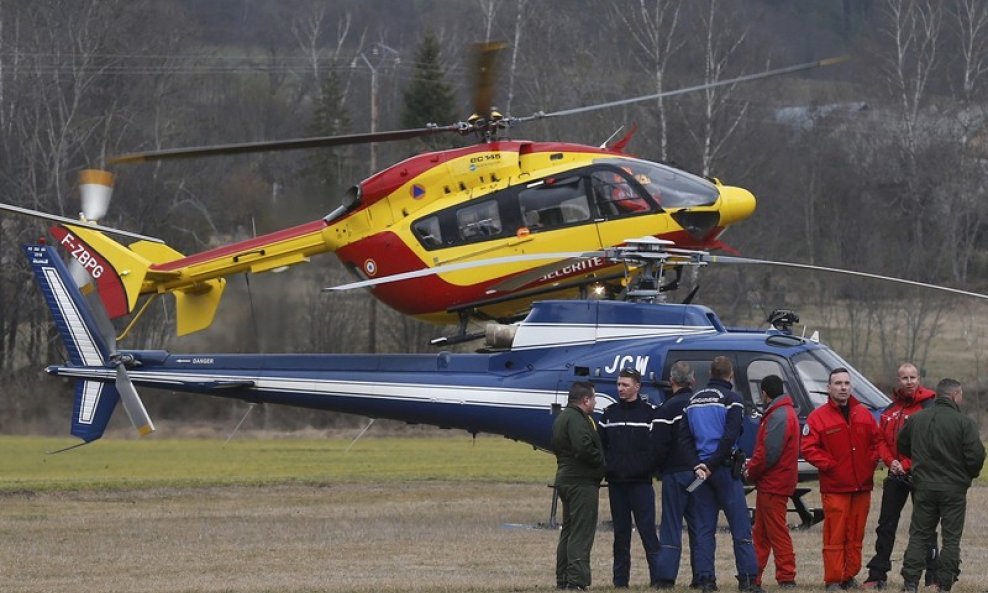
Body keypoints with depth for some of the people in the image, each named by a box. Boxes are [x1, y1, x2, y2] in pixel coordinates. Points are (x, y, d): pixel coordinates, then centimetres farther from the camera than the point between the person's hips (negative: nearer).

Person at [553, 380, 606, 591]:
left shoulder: (562, 417, 17)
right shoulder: (576, 419, -16)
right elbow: (583, 447, -28)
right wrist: (601, 462, -11)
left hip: (565, 479, 10)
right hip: (581, 482, -10)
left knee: (568, 531, 16)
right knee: (581, 533, -11)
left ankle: (562, 580, 19)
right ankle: (577, 579, -15)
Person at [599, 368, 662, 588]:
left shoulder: (649, 412, -2)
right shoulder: (610, 413, 11)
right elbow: (600, 444, 12)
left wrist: (650, 468, -13)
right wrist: (605, 467, 0)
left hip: (640, 482, -4)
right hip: (616, 483, 5)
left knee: (647, 529, -7)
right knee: (620, 532, 9)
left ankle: (657, 576, -7)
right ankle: (620, 578, 12)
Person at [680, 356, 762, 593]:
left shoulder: (695, 400, 12)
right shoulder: (731, 398, -5)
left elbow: (685, 437, 6)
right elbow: (730, 436, -15)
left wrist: (697, 465, -3)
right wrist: (711, 464, -11)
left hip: (701, 469, 5)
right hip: (724, 467, -5)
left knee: (704, 528, 7)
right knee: (740, 526, -2)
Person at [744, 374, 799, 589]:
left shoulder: (778, 416, -17)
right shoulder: (784, 412, 17)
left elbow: (769, 453, -23)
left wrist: (751, 471, -10)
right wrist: (752, 466, 6)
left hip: (773, 483, -11)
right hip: (769, 484, 11)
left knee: (777, 532, -7)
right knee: (761, 533, 15)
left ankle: (786, 577, -5)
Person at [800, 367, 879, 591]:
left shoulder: (863, 414, 11)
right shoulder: (818, 417, -3)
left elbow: (875, 441, 19)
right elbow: (808, 448, -6)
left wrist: (871, 462, 4)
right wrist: (828, 465, -13)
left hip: (862, 485, 5)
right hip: (835, 487, -5)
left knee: (856, 536, 8)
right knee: (834, 536, -7)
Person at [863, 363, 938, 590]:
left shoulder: (929, 407, -8)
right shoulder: (891, 410, 12)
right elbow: (881, 440, 12)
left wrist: (907, 465, -17)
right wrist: (890, 461, -6)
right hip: (896, 475, 6)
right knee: (886, 525, 8)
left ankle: (933, 577, 2)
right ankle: (877, 575, 13)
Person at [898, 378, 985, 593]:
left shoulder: (916, 419, 3)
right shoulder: (964, 423, -12)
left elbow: (902, 446, 15)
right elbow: (976, 455, -16)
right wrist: (970, 473, 5)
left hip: (923, 486, 4)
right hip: (954, 489, -3)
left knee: (919, 535, 10)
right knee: (951, 538, 5)